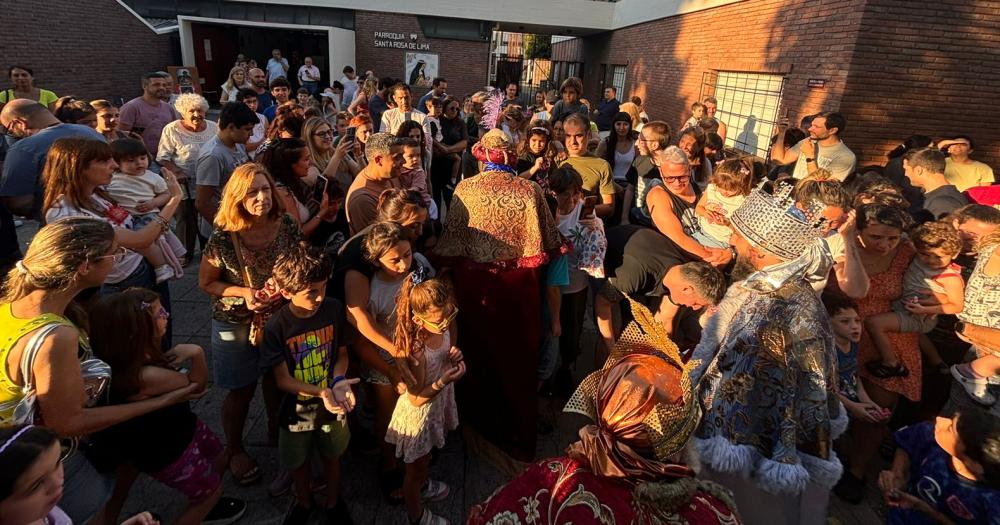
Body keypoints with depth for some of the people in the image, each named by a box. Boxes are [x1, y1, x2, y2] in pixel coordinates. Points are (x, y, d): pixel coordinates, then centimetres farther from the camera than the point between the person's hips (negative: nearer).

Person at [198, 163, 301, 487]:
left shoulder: (287, 226, -12)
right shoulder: (223, 238, -21)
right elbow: (206, 283, -8)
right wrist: (243, 292, -23)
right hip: (237, 324, -3)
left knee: (277, 382, 21)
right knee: (241, 390, 14)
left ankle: (276, 430, 50)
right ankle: (234, 450, 40)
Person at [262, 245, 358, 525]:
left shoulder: (334, 309, -18)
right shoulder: (276, 327, -23)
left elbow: (342, 353, -5)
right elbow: (282, 379, -17)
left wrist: (338, 382, -24)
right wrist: (321, 392, -32)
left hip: (333, 404, 1)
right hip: (298, 408, -1)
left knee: (332, 456, 23)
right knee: (299, 461, 23)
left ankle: (333, 502, 51)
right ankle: (304, 502, 53)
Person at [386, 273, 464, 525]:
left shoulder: (444, 326, -19)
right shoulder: (416, 349, -38)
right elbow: (416, 399, -26)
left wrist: (455, 354, -17)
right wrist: (443, 381, -40)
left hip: (439, 402, 7)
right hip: (419, 413, -7)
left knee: (426, 454, 35)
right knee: (415, 467, 21)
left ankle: (423, 486, 64)